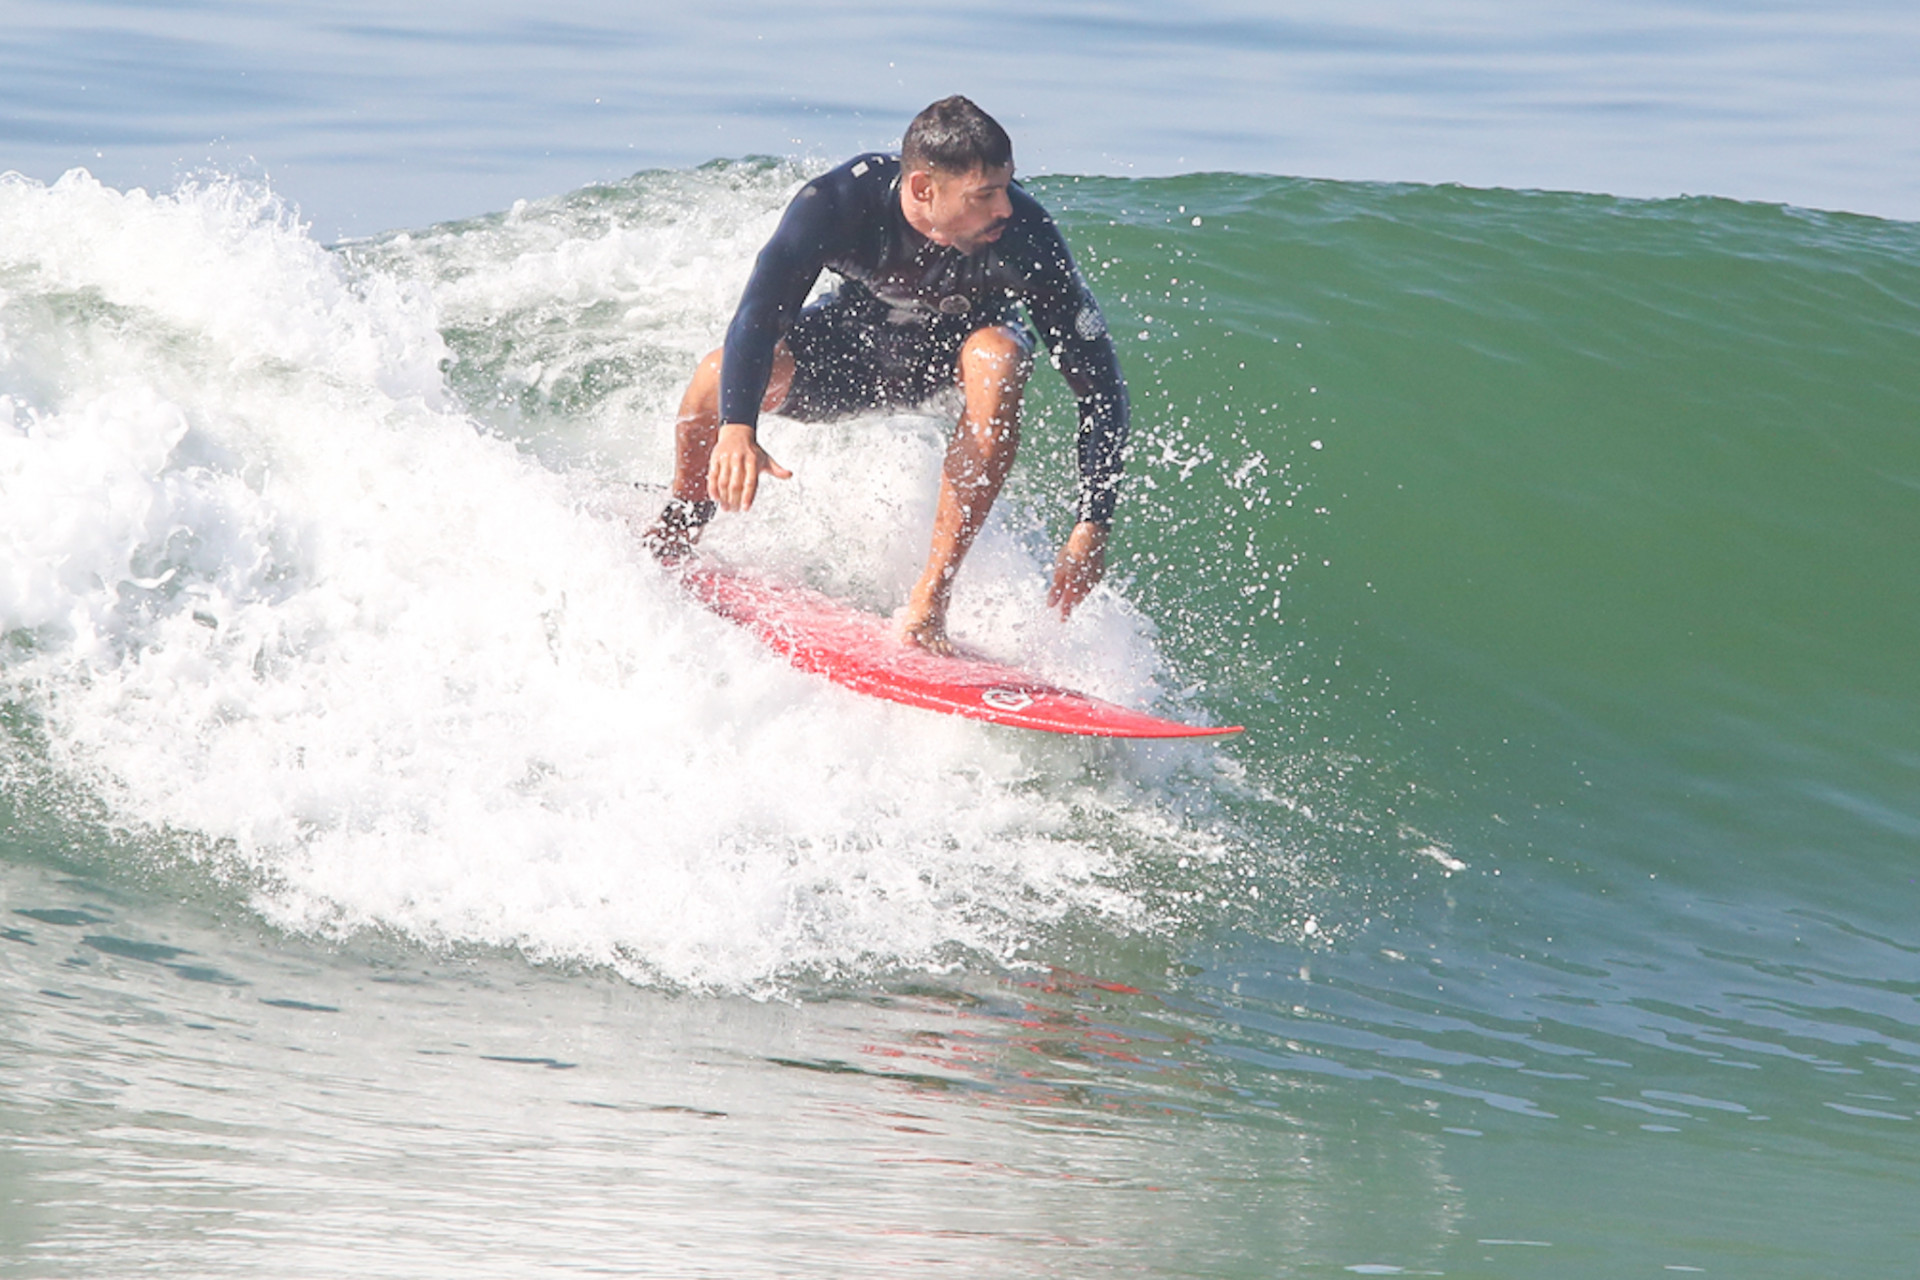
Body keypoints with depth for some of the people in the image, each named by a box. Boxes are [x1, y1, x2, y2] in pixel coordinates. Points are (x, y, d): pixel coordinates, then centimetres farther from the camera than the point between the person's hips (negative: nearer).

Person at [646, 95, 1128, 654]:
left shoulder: (1026, 237, -34)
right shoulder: (837, 203, -33)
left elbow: (1098, 380, -29)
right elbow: (759, 312, -43)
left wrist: (1092, 527, -35)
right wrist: (737, 429, -61)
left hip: (959, 342, 0)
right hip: (855, 334, 1)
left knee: (999, 359, -37)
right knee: (720, 378, -25)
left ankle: (930, 596, -33)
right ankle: (676, 530, 8)